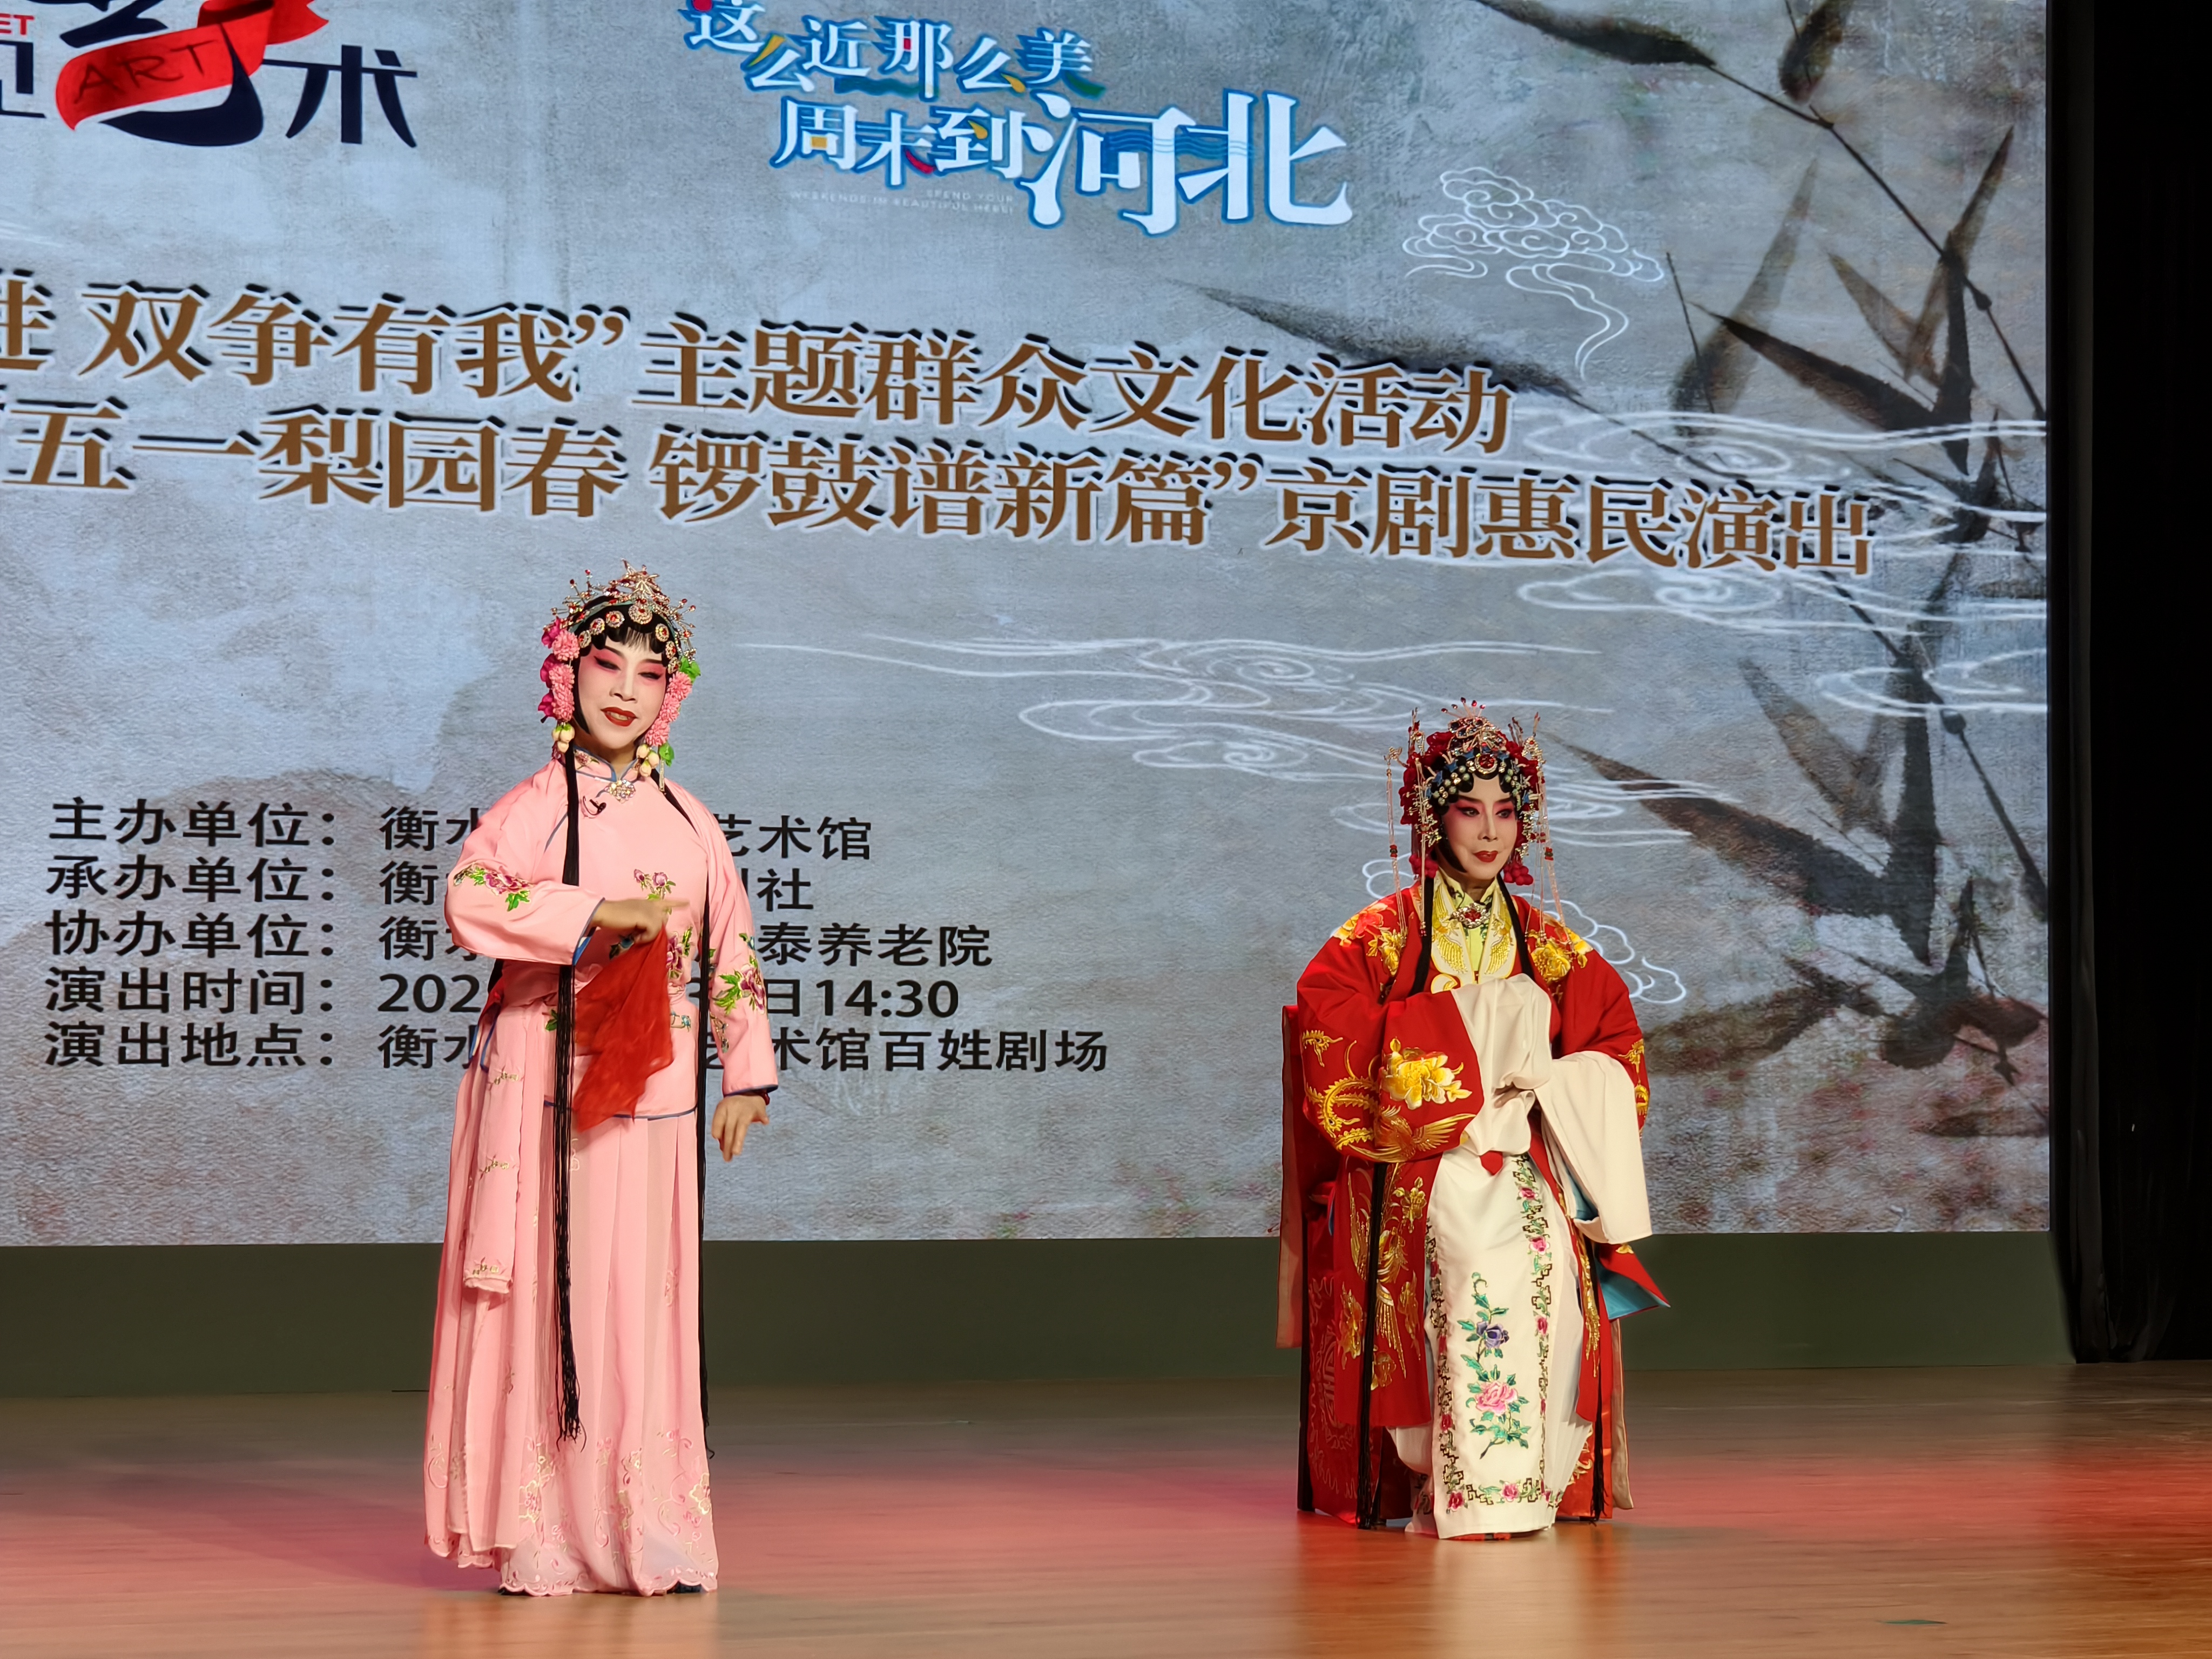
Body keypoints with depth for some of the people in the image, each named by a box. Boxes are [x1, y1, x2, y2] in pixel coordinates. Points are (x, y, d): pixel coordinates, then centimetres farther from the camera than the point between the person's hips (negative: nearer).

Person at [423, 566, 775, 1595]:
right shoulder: (536, 806, 0)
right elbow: (468, 898, -17)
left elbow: (731, 951, 19)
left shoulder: (688, 822, 12)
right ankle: (541, 1537, -1)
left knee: (642, 1301, 3)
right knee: (543, 1297, -4)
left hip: (648, 1095, 3)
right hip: (540, 1085, -3)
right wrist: (600, 914, -21)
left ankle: (649, 1535, 7)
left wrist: (747, 1076, 17)